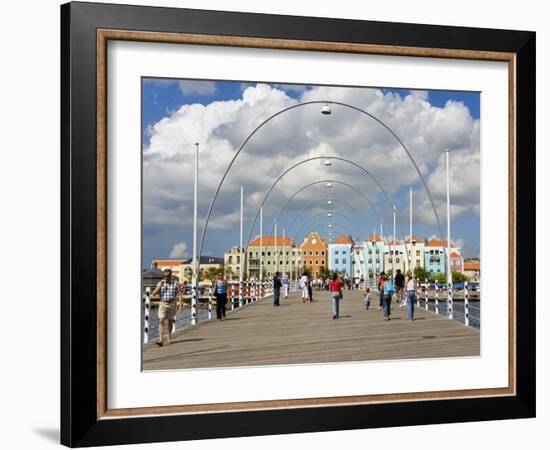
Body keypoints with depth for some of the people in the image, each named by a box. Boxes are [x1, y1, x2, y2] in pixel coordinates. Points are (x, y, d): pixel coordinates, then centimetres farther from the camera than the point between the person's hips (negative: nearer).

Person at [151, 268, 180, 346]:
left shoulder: (175, 283, -1)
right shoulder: (160, 283, 3)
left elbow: (178, 294, 1)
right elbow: (154, 293, -5)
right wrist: (160, 286, -16)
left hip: (172, 304, 0)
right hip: (162, 304, 0)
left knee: (170, 321, 13)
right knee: (161, 321, -12)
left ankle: (169, 336, 35)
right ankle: (160, 340, -19)